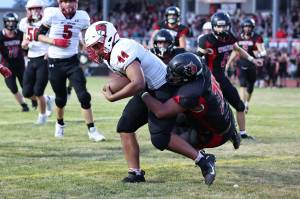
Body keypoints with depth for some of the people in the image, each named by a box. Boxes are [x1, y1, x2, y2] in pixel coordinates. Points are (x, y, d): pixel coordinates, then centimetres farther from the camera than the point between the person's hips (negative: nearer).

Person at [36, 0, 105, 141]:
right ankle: (60, 123, 41)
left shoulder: (82, 17, -4)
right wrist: (55, 41, -18)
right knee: (61, 98, 12)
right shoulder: (52, 14, -11)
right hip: (55, 63, -1)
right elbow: (39, 35, -4)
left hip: (72, 61, 1)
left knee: (83, 95, -10)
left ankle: (92, 130, -3)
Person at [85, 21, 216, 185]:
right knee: (125, 127, 5)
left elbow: (138, 83, -34)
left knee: (160, 139, -13)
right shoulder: (114, 52, 6)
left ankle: (203, 160, -4)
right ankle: (135, 172, 7)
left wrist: (112, 97, -26)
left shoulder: (120, 52, -25)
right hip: (149, 91, 10)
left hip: (163, 90, -10)